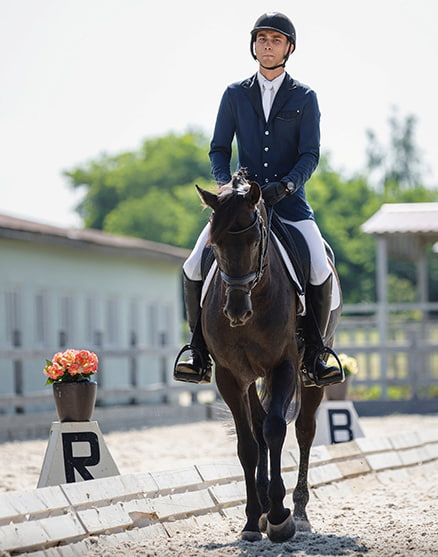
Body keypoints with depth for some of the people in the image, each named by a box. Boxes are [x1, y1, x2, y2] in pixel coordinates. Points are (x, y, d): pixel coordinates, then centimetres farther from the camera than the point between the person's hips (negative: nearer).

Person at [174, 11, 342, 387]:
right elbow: (219, 149, 8)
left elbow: (310, 156, -3)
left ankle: (314, 355, -8)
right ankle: (200, 351, -3)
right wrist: (225, 183, -12)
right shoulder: (235, 95, 9)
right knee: (194, 267, -16)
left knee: (321, 271, -23)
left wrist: (286, 185, -22)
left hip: (289, 201, -2)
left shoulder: (305, 98, 4)